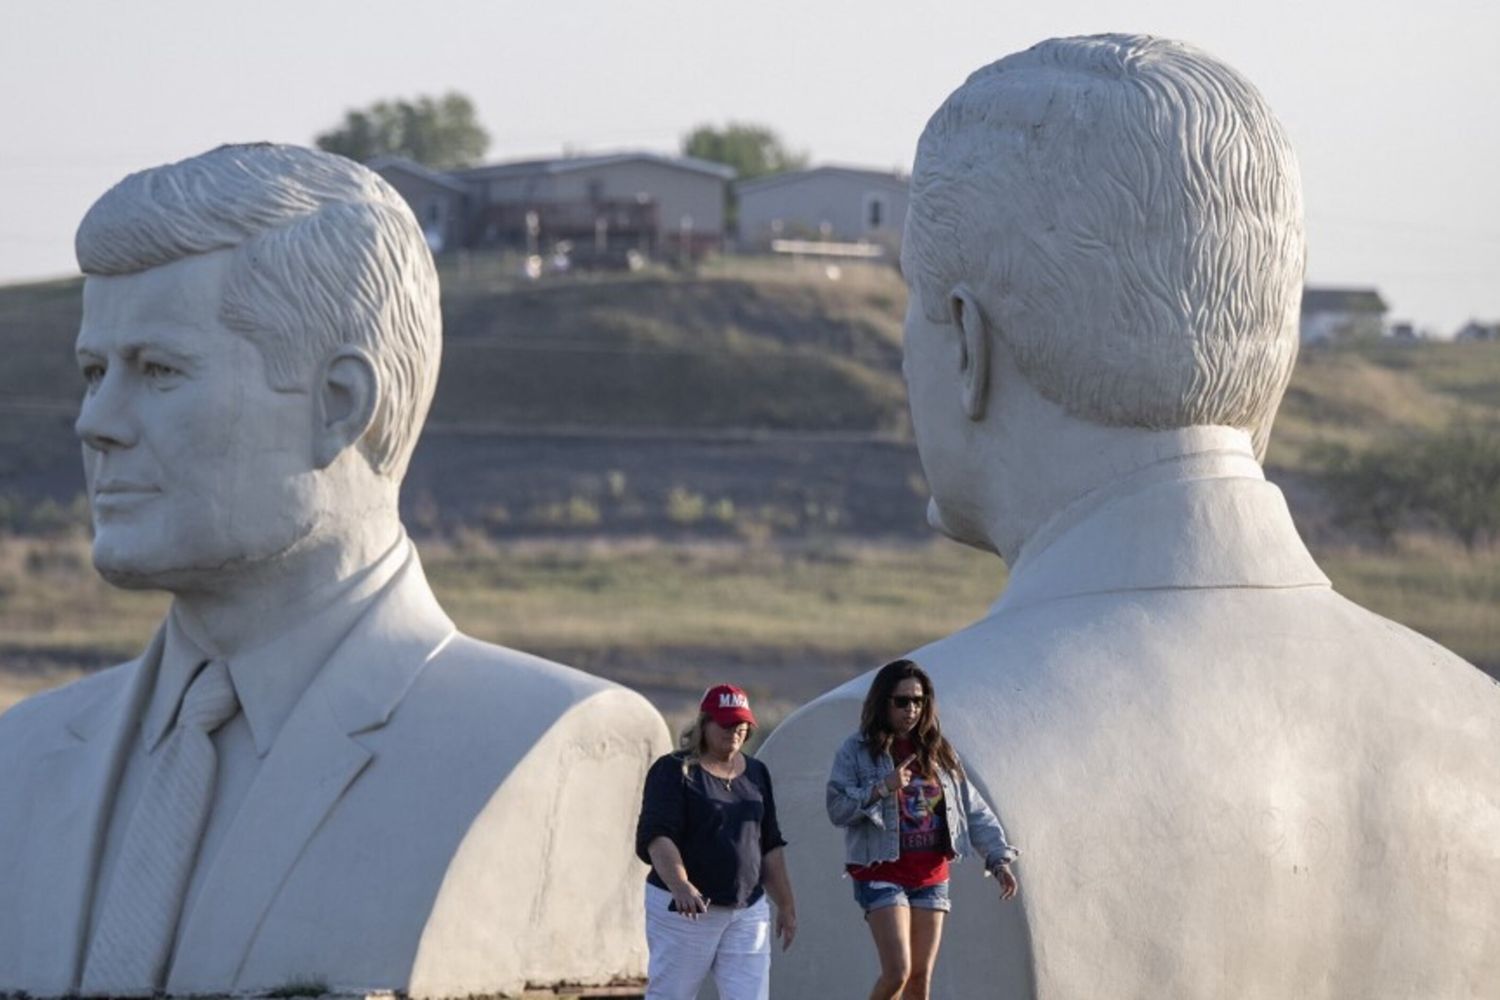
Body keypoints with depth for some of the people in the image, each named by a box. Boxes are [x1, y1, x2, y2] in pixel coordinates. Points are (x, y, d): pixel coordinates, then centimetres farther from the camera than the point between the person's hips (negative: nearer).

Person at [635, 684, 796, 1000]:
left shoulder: (755, 773, 14)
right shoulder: (675, 770, -5)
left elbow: (770, 846, 20)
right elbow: (656, 836, -18)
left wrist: (786, 905, 18)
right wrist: (680, 886, -35)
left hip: (747, 910, 5)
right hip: (683, 910, -5)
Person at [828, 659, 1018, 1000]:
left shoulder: (937, 752, 9)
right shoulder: (857, 751, -4)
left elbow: (973, 810, 10)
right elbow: (837, 808, -11)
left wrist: (998, 858, 0)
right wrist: (881, 789, -24)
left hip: (931, 876, 5)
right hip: (882, 874, -5)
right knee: (898, 971, -16)